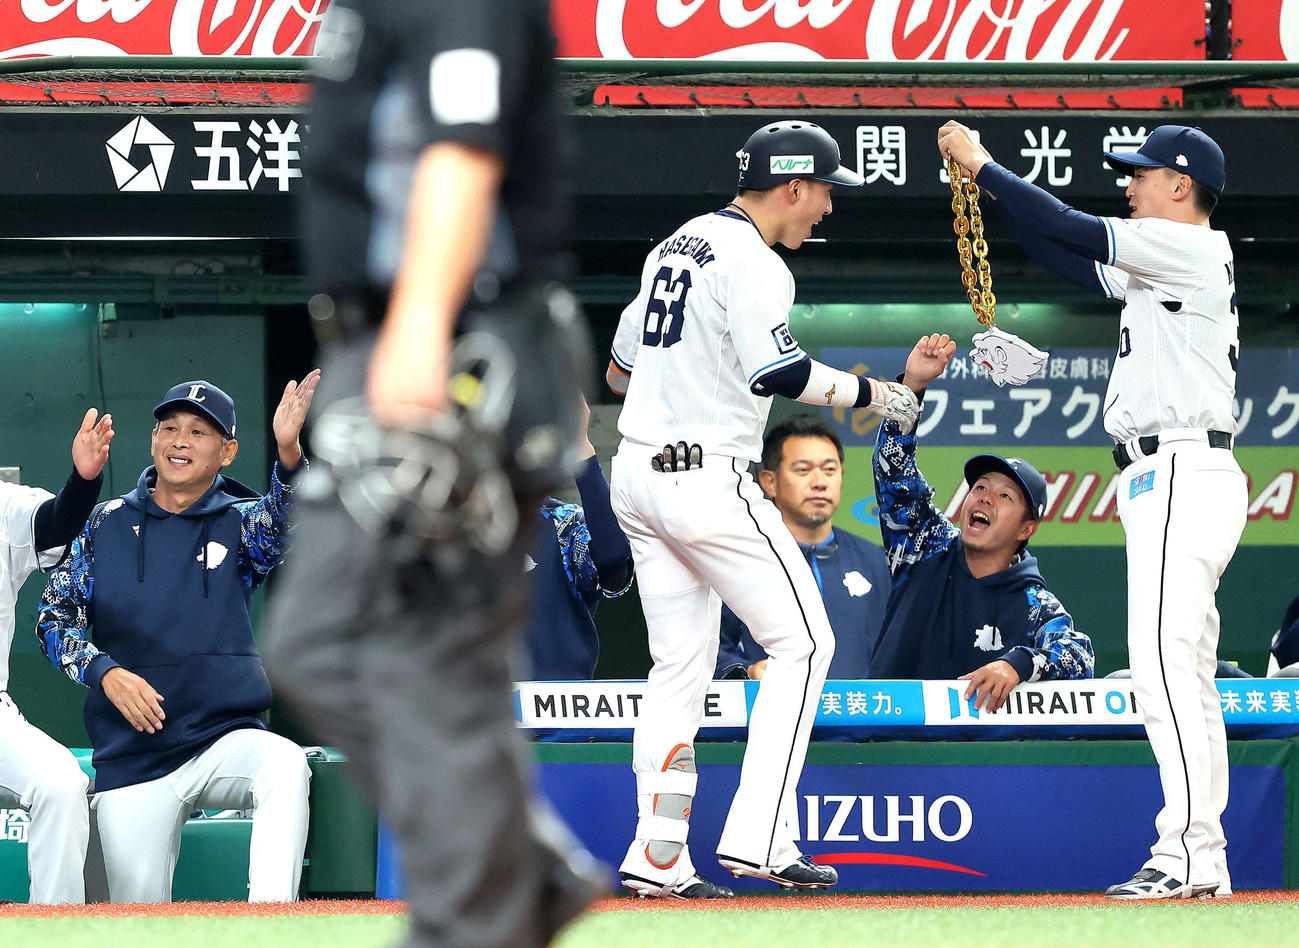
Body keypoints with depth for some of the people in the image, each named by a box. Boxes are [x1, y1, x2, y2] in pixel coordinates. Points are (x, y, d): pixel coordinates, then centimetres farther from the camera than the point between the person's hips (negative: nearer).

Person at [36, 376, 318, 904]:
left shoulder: (239, 524, 5)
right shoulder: (106, 525, 8)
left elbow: (284, 526, -18)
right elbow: (56, 617, 6)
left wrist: (288, 454, -38)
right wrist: (105, 673, -13)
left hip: (224, 738, -1)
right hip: (130, 757, 1)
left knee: (285, 763, -35)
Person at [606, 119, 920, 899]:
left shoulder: (677, 246, 16)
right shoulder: (753, 263, -12)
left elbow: (621, 368, 23)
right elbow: (778, 371, -26)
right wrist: (866, 393, -14)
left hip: (636, 475, 9)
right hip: (708, 478, -9)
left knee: (682, 663, 12)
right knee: (803, 642, -1)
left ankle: (658, 855, 6)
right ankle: (756, 837, -8)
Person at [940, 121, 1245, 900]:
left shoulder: (1190, 249, -8)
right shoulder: (1158, 266, 21)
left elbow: (1069, 232, -9)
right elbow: (1073, 261, 24)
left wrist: (983, 166, 0)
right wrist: (994, 184, 20)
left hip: (1181, 476, -11)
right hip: (1171, 480, 11)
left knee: (1162, 661, -18)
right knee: (1187, 675, 8)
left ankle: (1188, 850, -24)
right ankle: (1205, 863, 8)